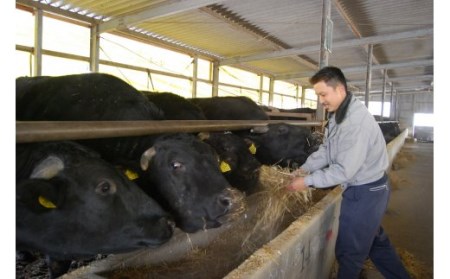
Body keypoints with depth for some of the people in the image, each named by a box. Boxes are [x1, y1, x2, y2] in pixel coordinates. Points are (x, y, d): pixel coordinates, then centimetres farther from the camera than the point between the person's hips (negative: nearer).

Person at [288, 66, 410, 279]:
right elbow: (326, 149, 8)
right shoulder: (338, 115, 4)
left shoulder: (356, 120, -27)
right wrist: (305, 168, -4)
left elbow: (344, 170, -27)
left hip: (364, 192, -9)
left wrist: (308, 181, -21)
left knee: (349, 251, 9)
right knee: (375, 241, 27)